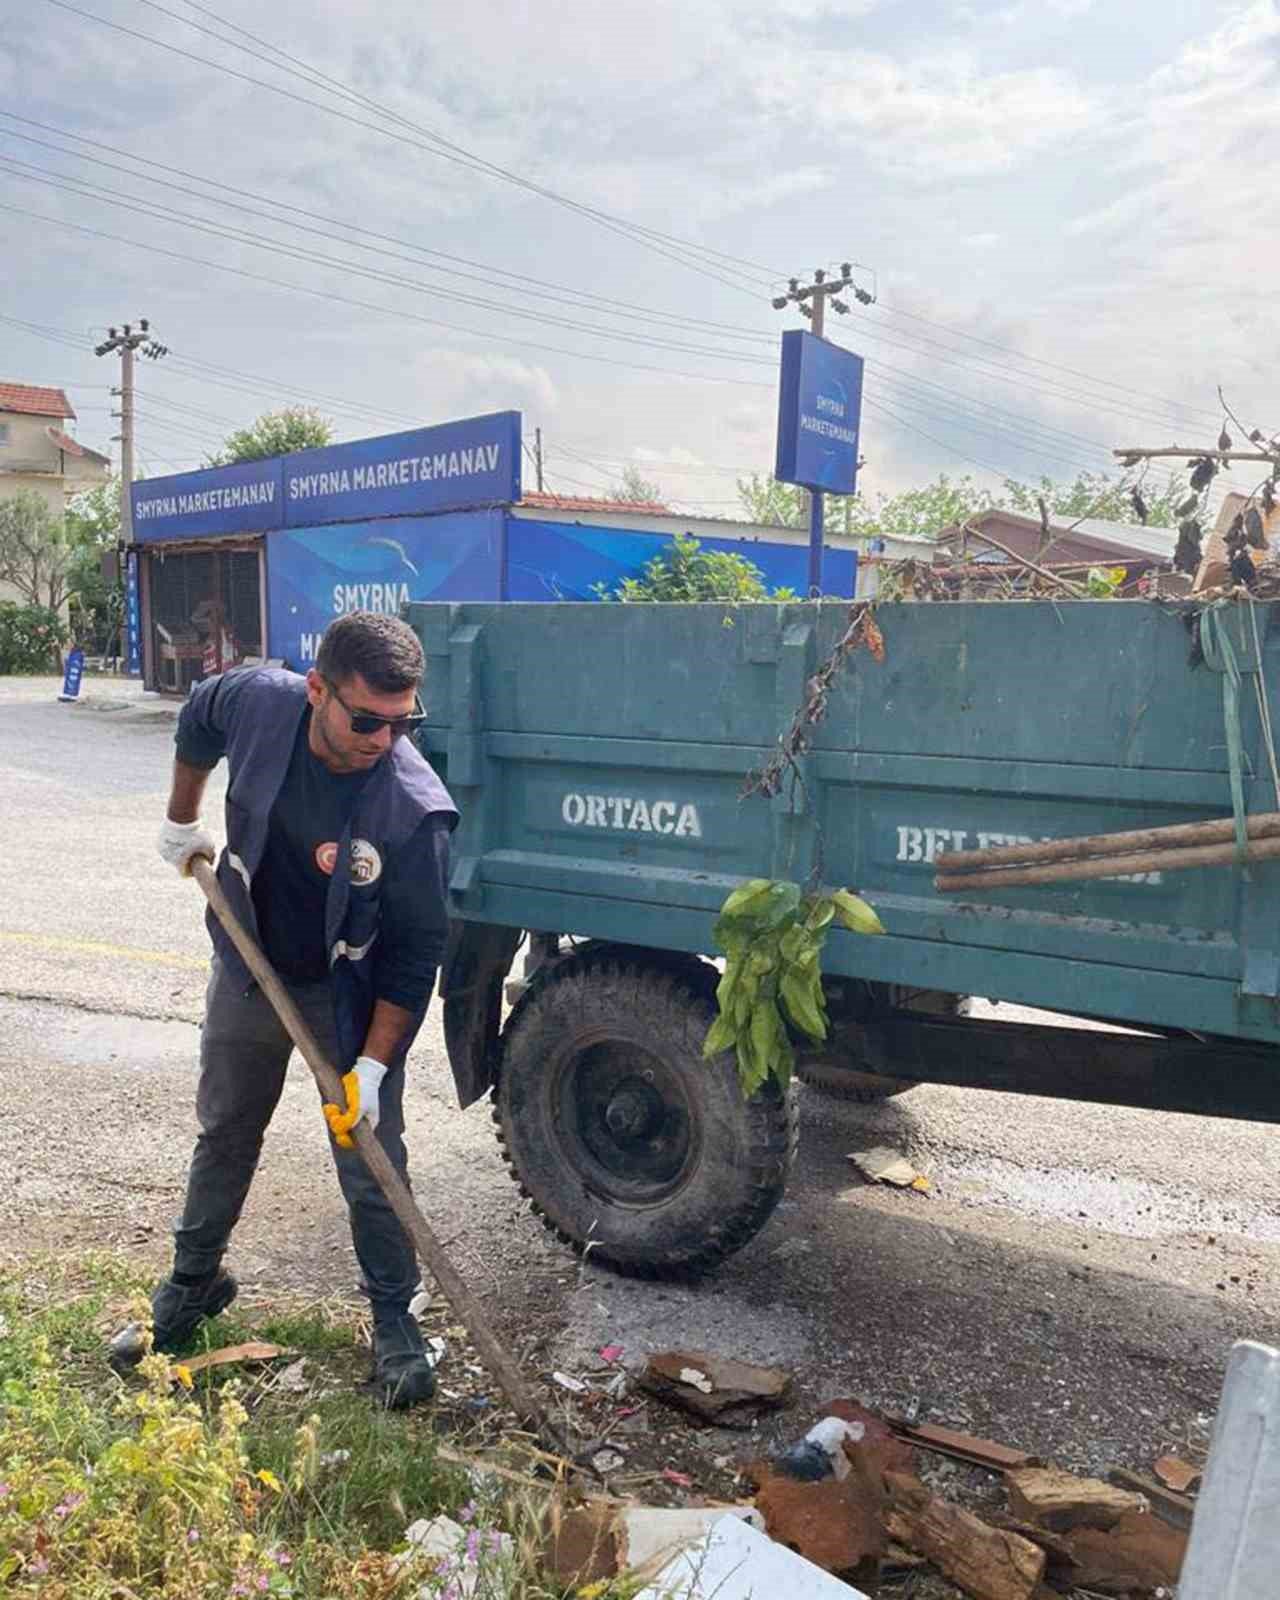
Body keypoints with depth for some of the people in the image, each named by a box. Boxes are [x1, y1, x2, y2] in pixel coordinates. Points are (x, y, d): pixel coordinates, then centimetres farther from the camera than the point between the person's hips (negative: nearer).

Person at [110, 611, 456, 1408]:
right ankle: (193, 1281, 43)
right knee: (224, 1132, 21)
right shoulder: (258, 701, -23)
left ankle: (395, 1317, 25)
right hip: (248, 969, 4)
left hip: (350, 994, -4)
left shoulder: (415, 808, -32)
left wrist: (373, 1064, -21)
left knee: (372, 1161, 3)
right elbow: (198, 720, 4)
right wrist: (183, 821, 11)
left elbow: (414, 952, -22)